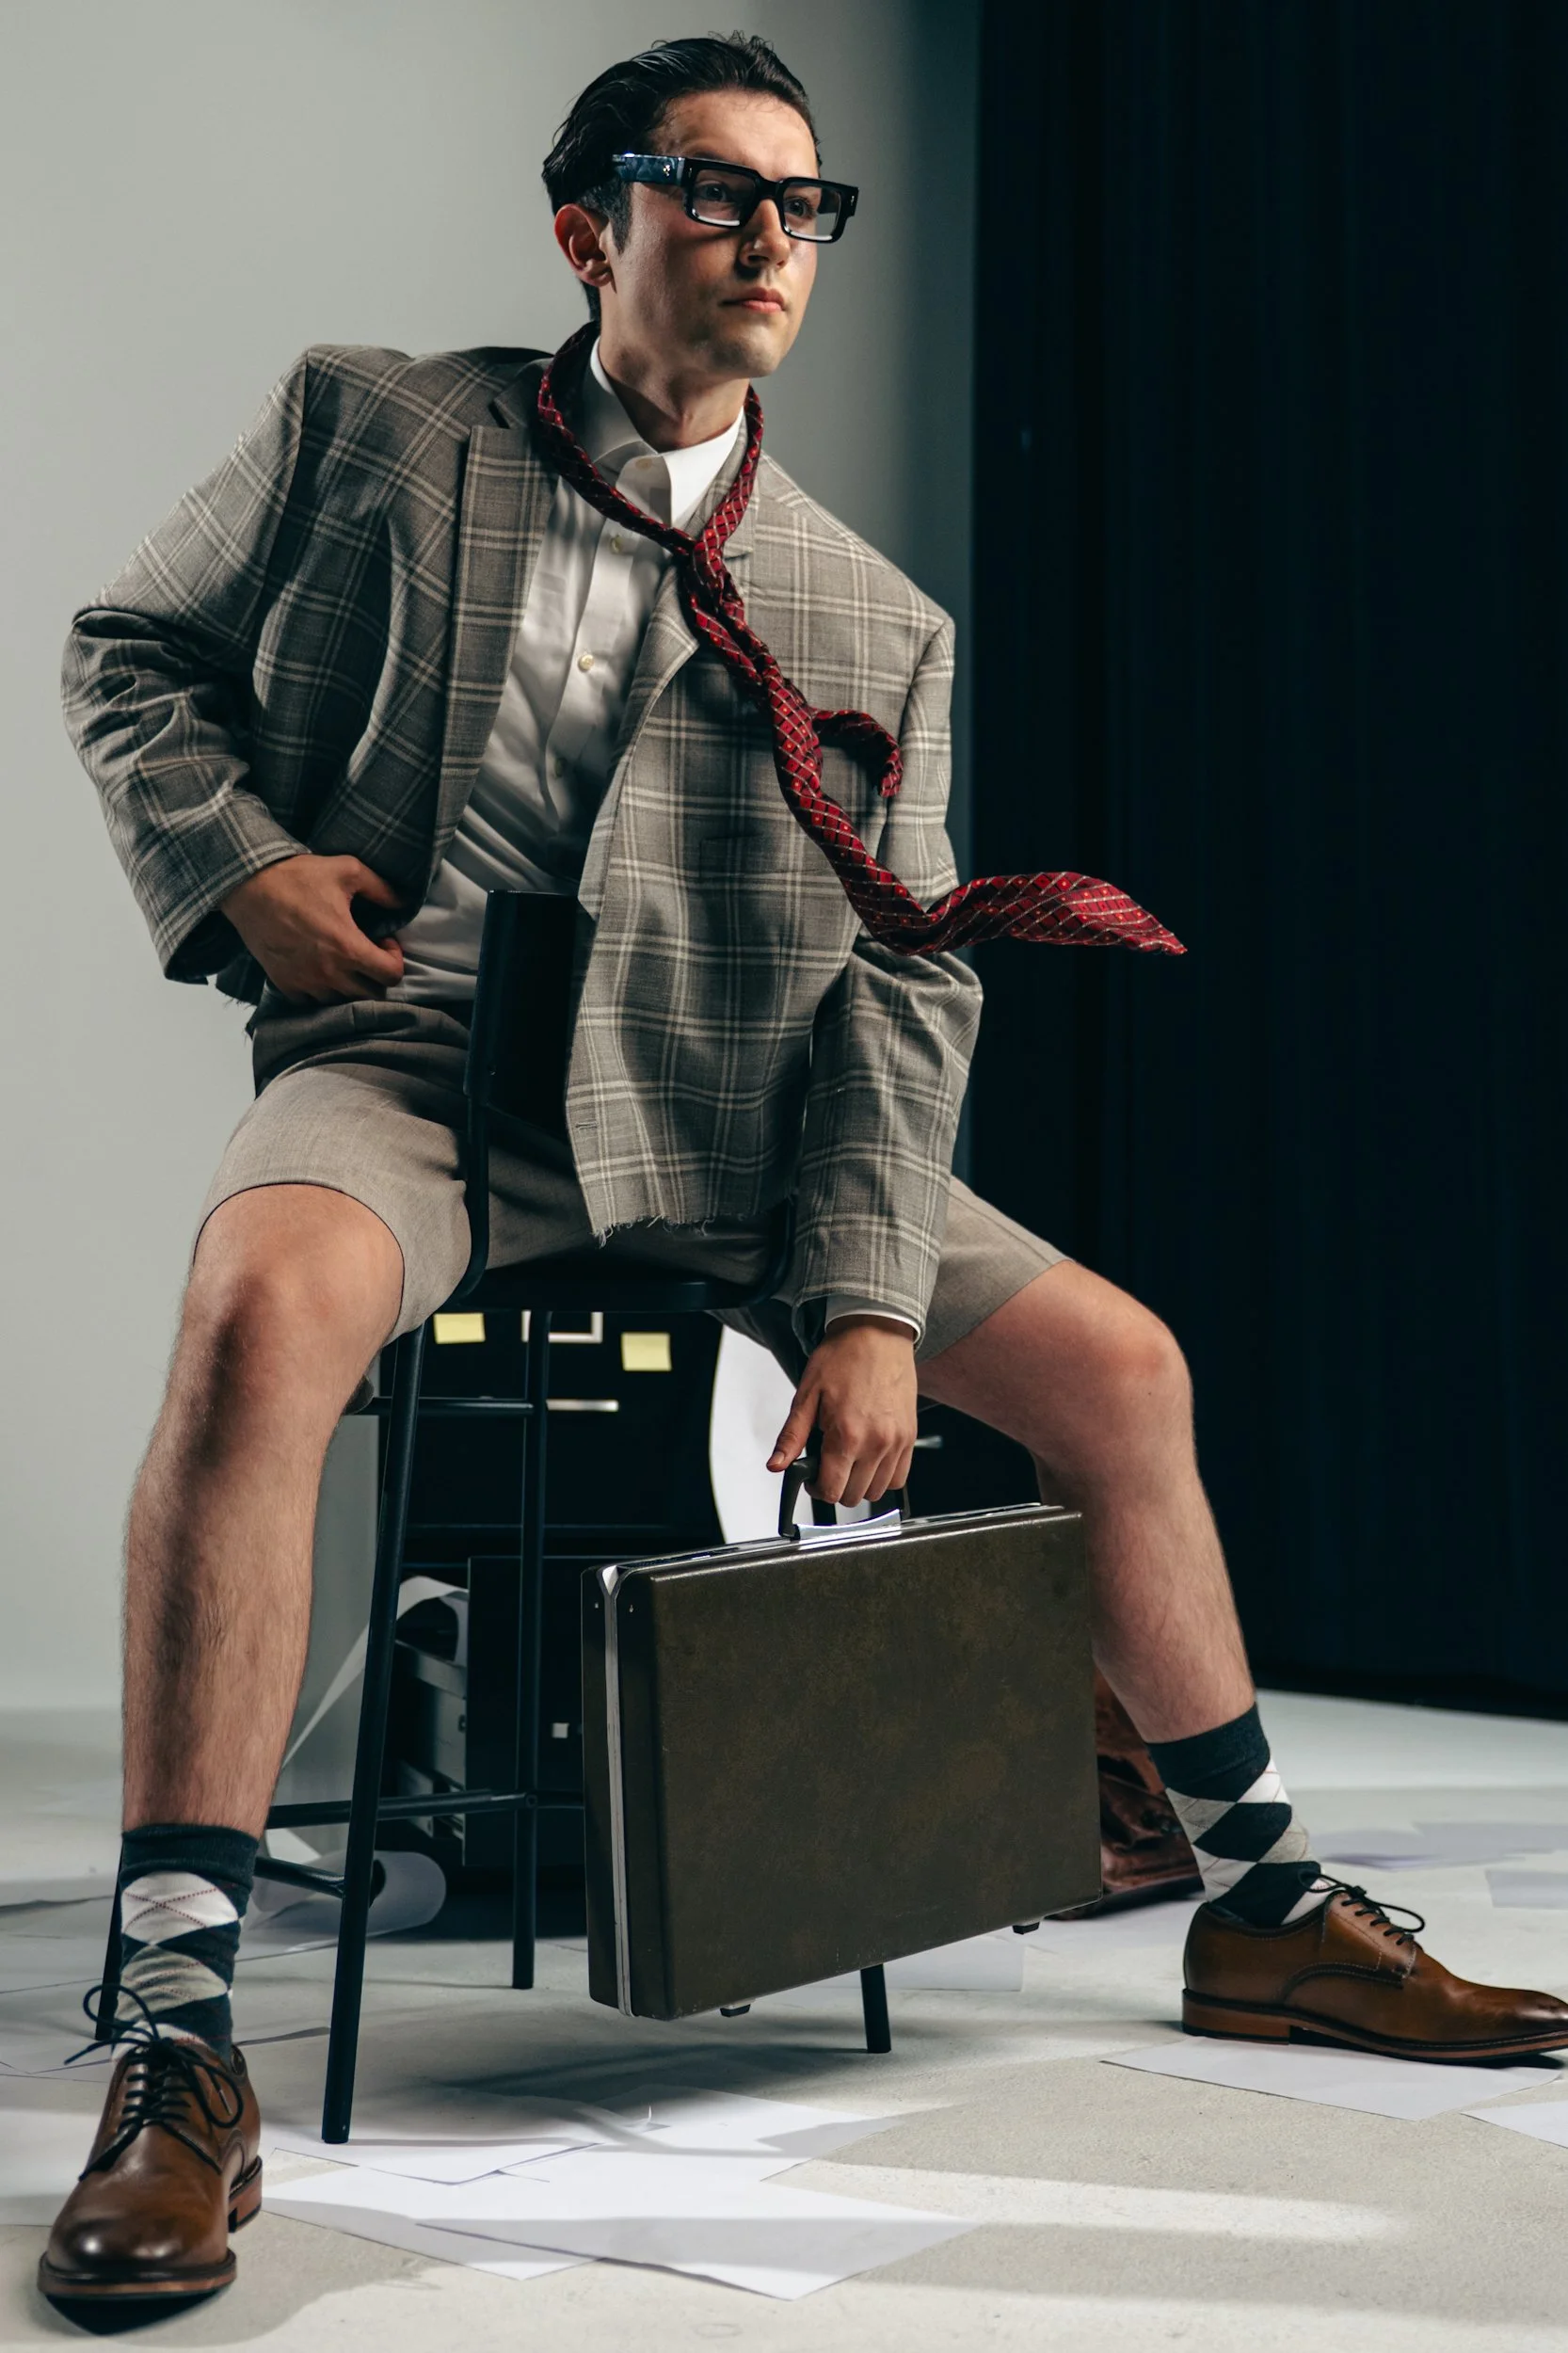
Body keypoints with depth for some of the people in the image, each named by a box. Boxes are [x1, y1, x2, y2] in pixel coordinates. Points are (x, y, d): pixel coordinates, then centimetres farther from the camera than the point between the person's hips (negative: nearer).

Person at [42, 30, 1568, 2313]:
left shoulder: (875, 626, 8)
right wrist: (236, 861, -8)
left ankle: (1266, 1915, 18)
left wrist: (868, 1297, -10)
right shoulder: (367, 428, 5)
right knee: (269, 1307, -38)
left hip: (715, 1123, 4)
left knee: (1123, 1363, 0)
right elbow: (133, 653, 13)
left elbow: (902, 985, 3)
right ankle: (177, 2057, -29)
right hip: (409, 1062, -3)